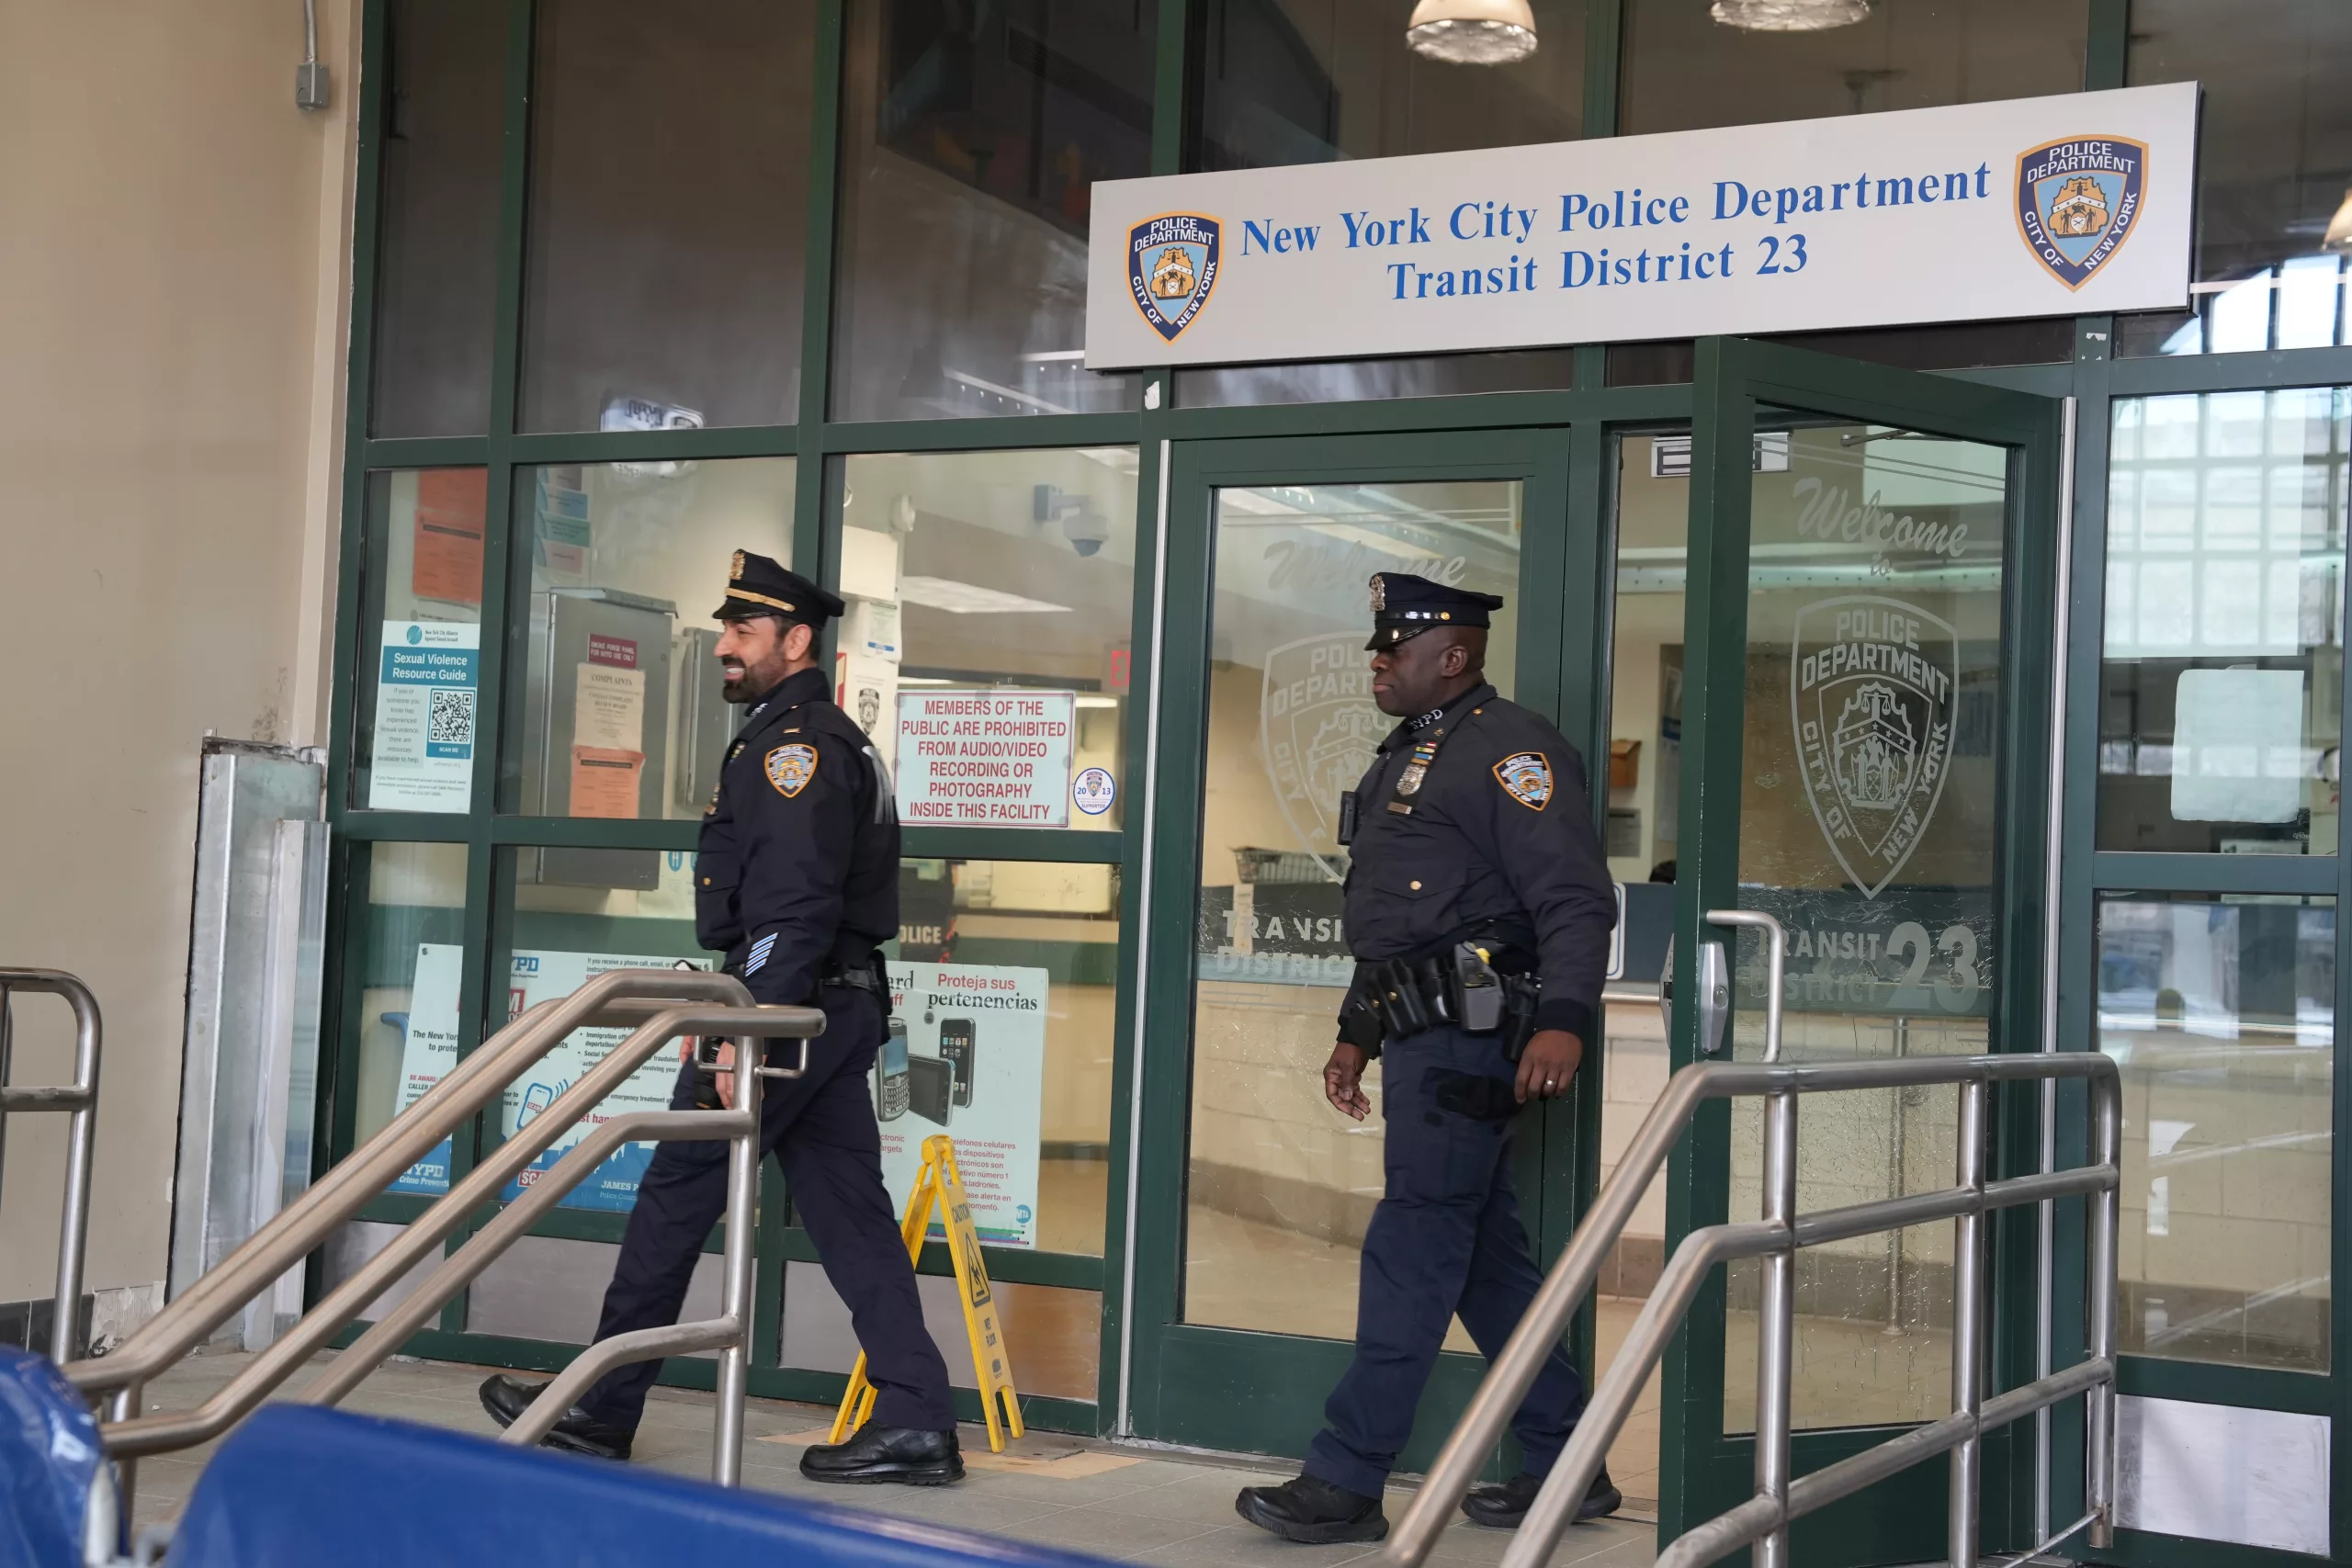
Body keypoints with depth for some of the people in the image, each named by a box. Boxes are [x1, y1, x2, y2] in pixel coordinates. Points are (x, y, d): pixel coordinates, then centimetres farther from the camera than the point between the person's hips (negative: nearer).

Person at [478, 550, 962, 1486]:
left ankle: (599, 1410, 9)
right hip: (844, 1010, 10)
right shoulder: (831, 741, 21)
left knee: (676, 1193, -1)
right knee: (849, 1212, 7)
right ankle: (915, 1424, 4)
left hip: (791, 1006, -10)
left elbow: (794, 908, -22)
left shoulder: (796, 743, -12)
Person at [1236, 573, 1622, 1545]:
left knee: (1411, 1255, -7)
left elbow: (1578, 899, -18)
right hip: (1421, 1038, 10)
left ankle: (1346, 1482, -3)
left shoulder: (1508, 751, -10)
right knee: (1487, 1258, 13)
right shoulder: (1406, 757, 22)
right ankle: (1565, 1468, 21)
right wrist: (1356, 1034, 27)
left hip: (1468, 1038, -10)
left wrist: (1563, 1020, -29)